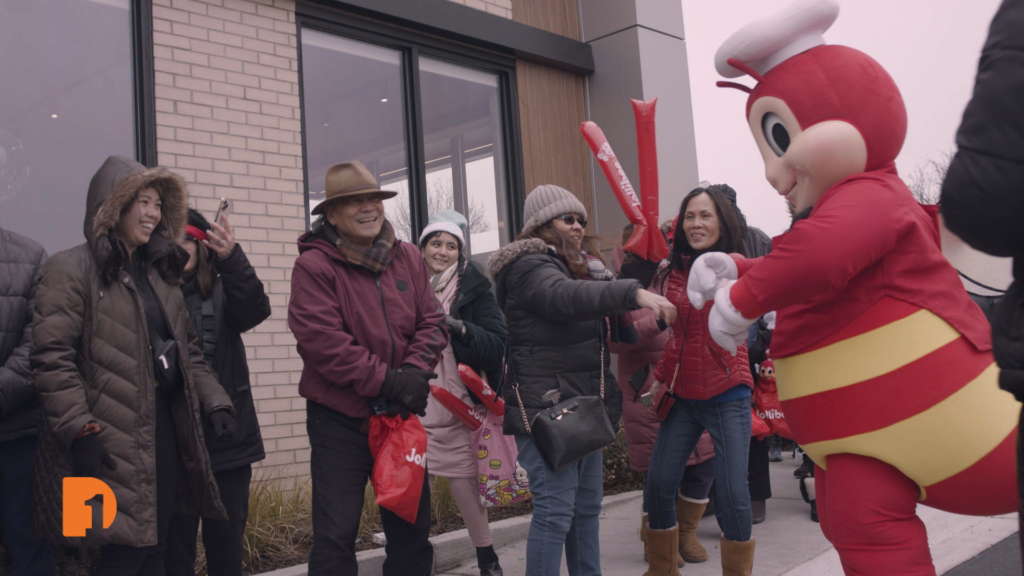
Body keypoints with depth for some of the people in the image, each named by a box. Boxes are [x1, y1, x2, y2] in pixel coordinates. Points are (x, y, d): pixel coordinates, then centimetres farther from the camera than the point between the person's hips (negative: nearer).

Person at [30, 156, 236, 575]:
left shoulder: (159, 273, 18)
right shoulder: (71, 270, -6)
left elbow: (188, 351, 19)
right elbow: (52, 359, -14)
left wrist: (214, 401, 6)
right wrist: (80, 431, -21)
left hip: (166, 429, 7)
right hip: (113, 445, -7)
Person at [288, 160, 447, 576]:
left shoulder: (408, 258, 5)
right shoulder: (314, 266, -11)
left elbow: (432, 321, 2)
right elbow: (321, 340, -19)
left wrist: (414, 373, -15)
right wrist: (384, 380, -19)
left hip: (401, 414, 5)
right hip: (340, 419, -5)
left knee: (412, 528, 15)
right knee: (336, 538, 1)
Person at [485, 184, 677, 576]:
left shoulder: (578, 266, 20)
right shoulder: (529, 267, -10)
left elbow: (604, 325, 26)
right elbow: (567, 296, -32)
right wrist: (633, 293, -43)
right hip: (546, 409, -9)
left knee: (587, 507, 14)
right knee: (555, 511, -11)